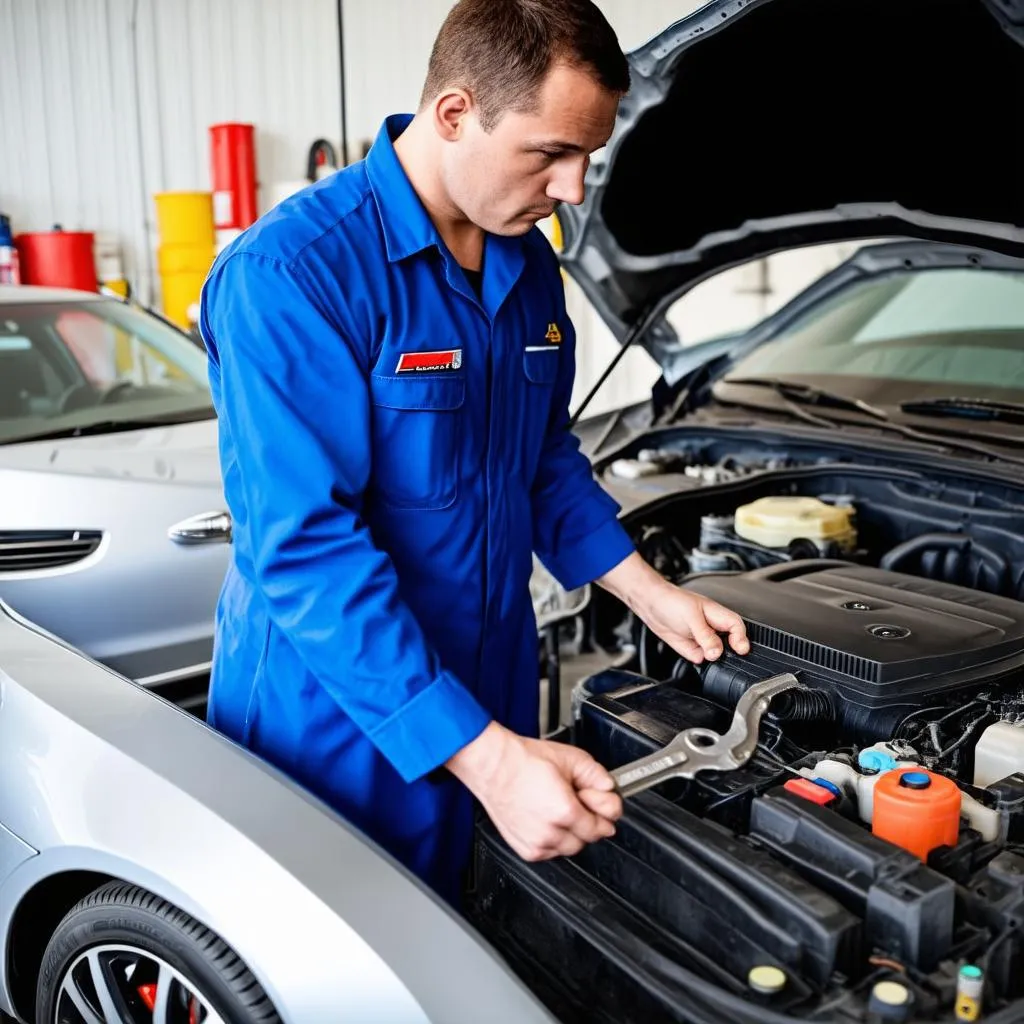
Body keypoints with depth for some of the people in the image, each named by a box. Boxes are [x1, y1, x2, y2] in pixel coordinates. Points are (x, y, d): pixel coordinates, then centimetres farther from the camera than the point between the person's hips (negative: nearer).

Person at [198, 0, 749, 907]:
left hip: (494, 695, 7)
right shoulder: (291, 274, -22)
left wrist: (649, 592, 5)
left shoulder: (529, 265, 3)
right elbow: (306, 552, -28)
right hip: (341, 726, -6)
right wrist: (487, 759, -30)